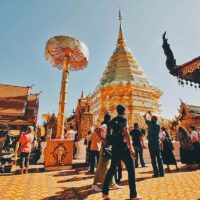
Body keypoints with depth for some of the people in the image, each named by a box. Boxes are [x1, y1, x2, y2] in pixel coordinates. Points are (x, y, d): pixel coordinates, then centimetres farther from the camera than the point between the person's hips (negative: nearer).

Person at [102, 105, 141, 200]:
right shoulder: (123, 119, -7)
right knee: (131, 169, 6)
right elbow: (126, 133, -16)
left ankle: (105, 192, 18)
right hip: (123, 147, -7)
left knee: (112, 169, 13)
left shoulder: (113, 120, 13)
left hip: (114, 148, 7)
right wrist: (131, 148, -16)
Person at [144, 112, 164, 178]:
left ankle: (156, 173, 1)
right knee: (159, 158, 9)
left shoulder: (150, 124, -6)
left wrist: (146, 114, 31)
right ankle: (161, 172, 13)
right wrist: (151, 115, 39)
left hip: (151, 143, -4)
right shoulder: (158, 126, 6)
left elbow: (145, 118, 10)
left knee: (153, 159, -1)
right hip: (157, 143, 4)